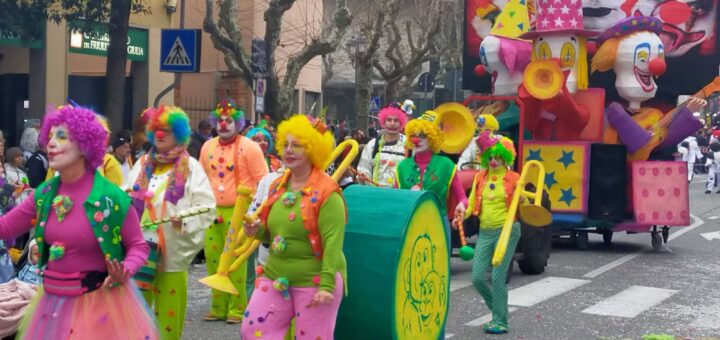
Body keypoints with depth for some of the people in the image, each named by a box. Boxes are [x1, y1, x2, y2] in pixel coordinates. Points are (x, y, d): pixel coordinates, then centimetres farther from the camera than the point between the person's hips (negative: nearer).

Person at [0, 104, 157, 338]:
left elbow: (138, 246, -7)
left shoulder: (111, 198, -15)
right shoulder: (44, 194, 1)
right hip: (54, 301, 5)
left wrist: (124, 273, -25)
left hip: (100, 301, -5)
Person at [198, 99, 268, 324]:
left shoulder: (249, 148, -3)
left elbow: (263, 181, -4)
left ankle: (237, 309, 3)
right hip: (211, 213, 5)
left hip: (238, 213, -5)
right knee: (213, 261, 6)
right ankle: (218, 308, 16)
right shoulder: (207, 147, 13)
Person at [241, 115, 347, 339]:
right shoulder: (278, 186, 9)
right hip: (275, 278, 7)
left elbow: (333, 242, -19)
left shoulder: (327, 192, -13)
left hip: (314, 282, -7)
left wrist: (327, 285, -26)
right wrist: (258, 231, 0)